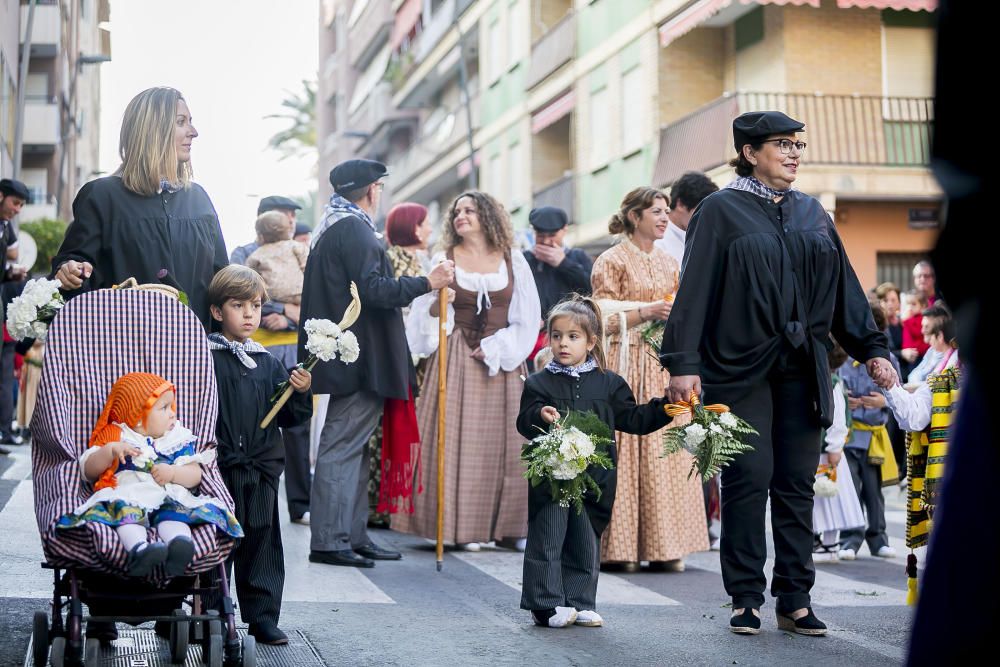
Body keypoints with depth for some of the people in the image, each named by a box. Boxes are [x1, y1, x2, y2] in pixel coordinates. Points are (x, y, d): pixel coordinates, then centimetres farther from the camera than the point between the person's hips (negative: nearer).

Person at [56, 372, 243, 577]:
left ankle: (179, 545, -65)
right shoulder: (115, 437, 19)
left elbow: (195, 475, 15)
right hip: (125, 494, -1)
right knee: (125, 509, -36)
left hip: (168, 496, 1)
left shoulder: (177, 440, 25)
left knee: (175, 511, -34)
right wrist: (110, 450, -6)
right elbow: (88, 471, 11)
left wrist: (173, 473, -5)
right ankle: (139, 548, -64)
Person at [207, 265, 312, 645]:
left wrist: (301, 392, -7)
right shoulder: (205, 359, -6)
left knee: (262, 539, 8)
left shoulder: (267, 364, 10)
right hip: (219, 469, -4)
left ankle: (262, 616, 16)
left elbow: (289, 417, 10)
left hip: (261, 470, 4)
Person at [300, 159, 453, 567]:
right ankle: (328, 541, -6)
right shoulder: (354, 228, -14)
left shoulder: (333, 225, 18)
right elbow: (373, 288, -23)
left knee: (352, 448, 13)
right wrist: (427, 283, -16)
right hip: (359, 360, -11)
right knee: (342, 448, -8)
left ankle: (353, 536, 19)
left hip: (346, 359, 11)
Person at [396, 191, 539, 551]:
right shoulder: (444, 260, 5)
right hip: (456, 359, -1)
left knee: (504, 440, 0)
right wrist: (438, 303, -17)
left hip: (501, 358, 1)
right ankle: (462, 525, -3)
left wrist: (496, 347, -7)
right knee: (457, 437, -5)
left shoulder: (513, 261, 6)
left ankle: (506, 525, 6)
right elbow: (425, 316, 4)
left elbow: (528, 316, 3)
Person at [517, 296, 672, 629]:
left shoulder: (609, 384, 8)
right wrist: (539, 416, -25)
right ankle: (547, 605, 4)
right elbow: (524, 423, -4)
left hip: (595, 476, 3)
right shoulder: (539, 383, 2)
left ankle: (580, 604, 18)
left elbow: (633, 419, 13)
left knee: (586, 544, 9)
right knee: (547, 541, -3)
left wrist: (666, 407, 5)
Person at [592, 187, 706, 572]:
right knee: (625, 449, -7)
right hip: (625, 366, -6)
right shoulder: (612, 262, -1)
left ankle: (664, 546, 5)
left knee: (666, 450, 1)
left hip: (664, 369, 6)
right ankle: (619, 546, -2)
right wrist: (646, 312, -16)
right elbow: (604, 321, -6)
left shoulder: (669, 264, 17)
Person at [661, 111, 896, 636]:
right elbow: (695, 290, -5)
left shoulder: (812, 214, 15)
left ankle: (795, 601, 9)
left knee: (797, 484, 4)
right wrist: (683, 362, -13)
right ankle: (746, 600, 4)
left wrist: (871, 348, 10)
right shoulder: (721, 210, 1)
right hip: (741, 368, -4)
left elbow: (844, 287, 17)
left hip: (801, 370, 4)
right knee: (748, 479, -5)